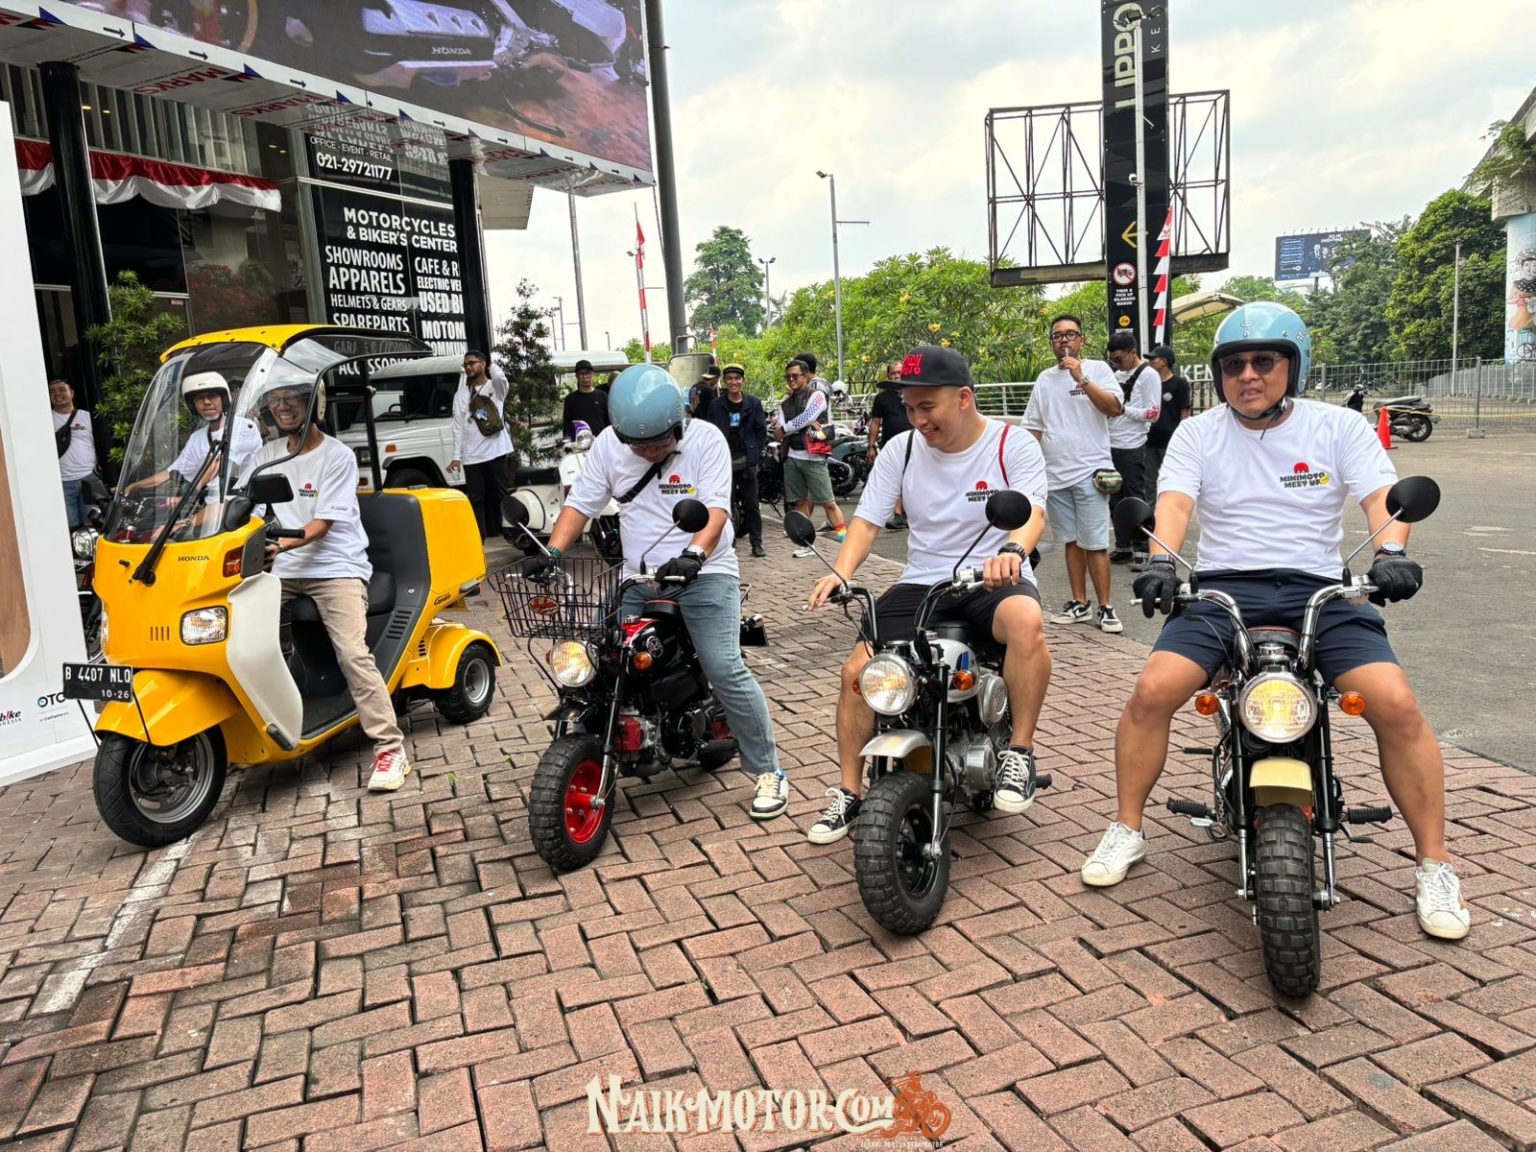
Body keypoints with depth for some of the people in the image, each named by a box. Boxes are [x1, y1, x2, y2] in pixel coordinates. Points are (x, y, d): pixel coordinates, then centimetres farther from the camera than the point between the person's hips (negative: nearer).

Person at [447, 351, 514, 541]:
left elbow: (500, 376, -21)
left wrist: (491, 365, 3)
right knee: (475, 500, 3)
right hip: (472, 456, 3)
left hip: (498, 452, -3)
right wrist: (456, 456, -1)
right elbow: (458, 426, 8)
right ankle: (478, 539, 6)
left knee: (503, 496, 4)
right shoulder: (461, 395, 13)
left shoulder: (496, 387, 5)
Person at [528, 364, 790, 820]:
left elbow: (716, 507, -18)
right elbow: (581, 501, 4)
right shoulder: (607, 443, 3)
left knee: (725, 671, -17)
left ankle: (768, 771, -2)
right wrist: (553, 551, -13)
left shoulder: (705, 439, -9)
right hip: (638, 578, 5)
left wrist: (694, 554, -37)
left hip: (704, 575, -4)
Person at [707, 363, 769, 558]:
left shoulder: (753, 403, 3)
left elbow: (761, 430, 5)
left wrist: (757, 454, -3)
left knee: (751, 504, 2)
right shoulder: (716, 405, 3)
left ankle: (757, 542, 7)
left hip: (746, 461, 0)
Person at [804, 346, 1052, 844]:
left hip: (996, 580, -3)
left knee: (1026, 621, -38)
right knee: (858, 669, -14)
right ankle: (848, 793, 4)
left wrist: (1012, 550, -45)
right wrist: (840, 572, -21)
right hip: (922, 583, 3)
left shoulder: (1014, 445, -5)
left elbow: (1033, 510, -20)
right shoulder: (901, 449, 4)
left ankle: (1019, 753, -20)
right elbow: (867, 519, -1)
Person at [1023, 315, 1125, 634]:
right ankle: (1079, 604, 17)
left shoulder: (1096, 369, 2)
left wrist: (1082, 379, -18)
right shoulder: (1045, 379, 15)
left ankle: (1105, 608, -1)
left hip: (1089, 471, -5)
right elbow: (1034, 428, 17)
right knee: (1071, 541, 10)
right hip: (1055, 474, 5)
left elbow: (1115, 407, -12)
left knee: (1095, 543, -7)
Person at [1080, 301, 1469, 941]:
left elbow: (1382, 495, -4)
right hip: (1222, 588, 0)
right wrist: (1161, 560, -27)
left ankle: (1435, 864, -1)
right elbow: (1175, 502, -6)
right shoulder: (1197, 434, 9)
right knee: (1153, 690, -22)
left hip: (1319, 590, 0)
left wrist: (1391, 551, -26)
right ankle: (1126, 830, -3)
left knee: (1397, 705, -20)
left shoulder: (1339, 428, 8)